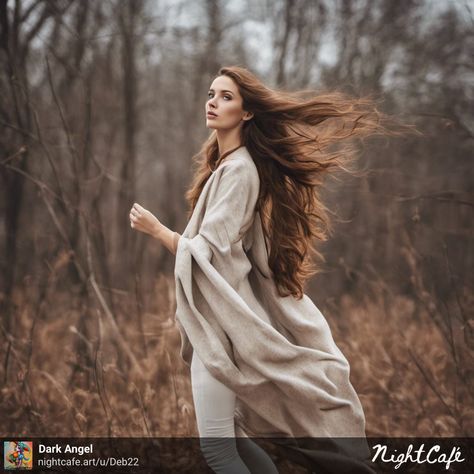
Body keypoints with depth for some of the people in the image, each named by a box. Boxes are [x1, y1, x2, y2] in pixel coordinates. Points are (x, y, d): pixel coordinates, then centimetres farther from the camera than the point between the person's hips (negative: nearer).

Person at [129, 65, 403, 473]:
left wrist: (156, 229, -11)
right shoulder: (226, 164, 15)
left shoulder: (238, 170, -15)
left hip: (222, 316, -10)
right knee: (225, 432, 16)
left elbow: (210, 253, -19)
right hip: (218, 310, 10)